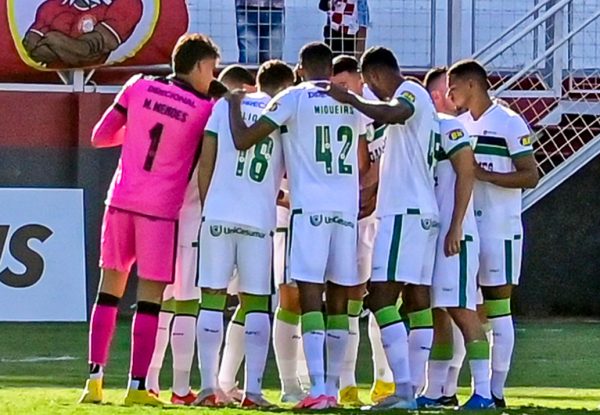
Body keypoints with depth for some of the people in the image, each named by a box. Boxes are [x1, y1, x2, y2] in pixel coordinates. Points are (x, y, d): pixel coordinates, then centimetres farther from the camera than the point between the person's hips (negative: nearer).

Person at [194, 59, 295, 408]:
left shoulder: (227, 105, 8)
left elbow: (206, 162, 6)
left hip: (219, 213, 1)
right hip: (259, 219, -1)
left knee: (213, 299, 4)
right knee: (256, 303, 6)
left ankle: (209, 387, 0)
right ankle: (253, 390, 0)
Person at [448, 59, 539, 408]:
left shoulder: (509, 124, -8)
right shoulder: (460, 125, 14)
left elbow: (531, 177, -14)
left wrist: (482, 174, -20)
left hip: (499, 228, -7)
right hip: (464, 226, 7)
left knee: (498, 308, -3)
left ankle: (496, 390, -1)